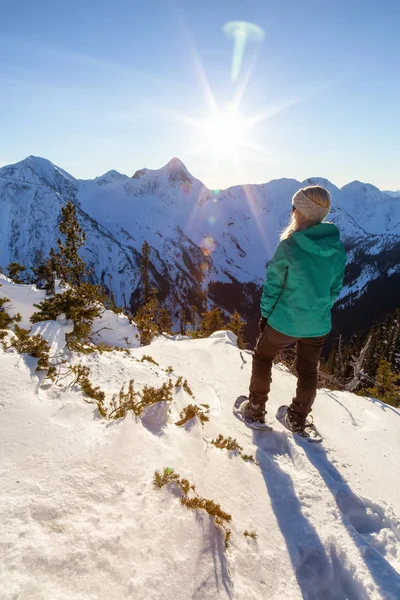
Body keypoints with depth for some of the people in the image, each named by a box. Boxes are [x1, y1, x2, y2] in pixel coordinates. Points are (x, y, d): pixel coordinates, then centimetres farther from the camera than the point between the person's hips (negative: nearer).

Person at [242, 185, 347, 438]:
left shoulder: (289, 246, -20)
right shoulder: (338, 248, -6)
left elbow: (273, 285, -12)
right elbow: (335, 288, 4)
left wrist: (265, 314, 2)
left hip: (285, 321, -4)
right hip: (319, 325, 4)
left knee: (263, 358, 21)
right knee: (308, 371, 22)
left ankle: (255, 411, 32)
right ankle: (298, 421, 39)